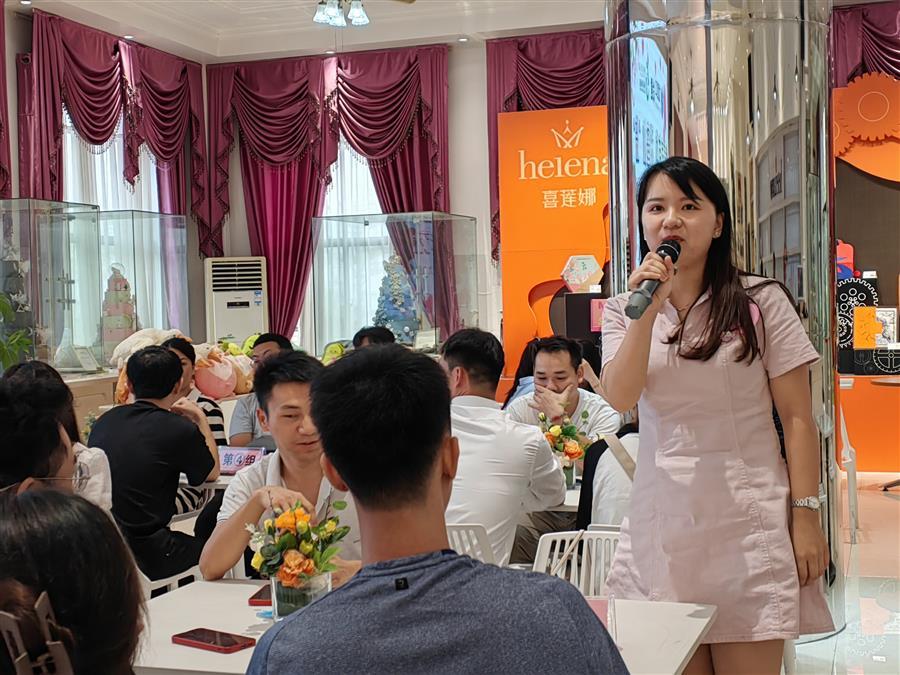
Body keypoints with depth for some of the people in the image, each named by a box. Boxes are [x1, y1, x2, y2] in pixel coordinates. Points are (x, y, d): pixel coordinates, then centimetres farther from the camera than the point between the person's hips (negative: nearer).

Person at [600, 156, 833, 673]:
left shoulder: (762, 302, -3)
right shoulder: (623, 310, 6)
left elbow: (798, 418, -2)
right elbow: (620, 398, -10)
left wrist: (806, 515, -6)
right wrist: (648, 309, -17)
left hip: (749, 522, -2)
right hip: (662, 522, 3)